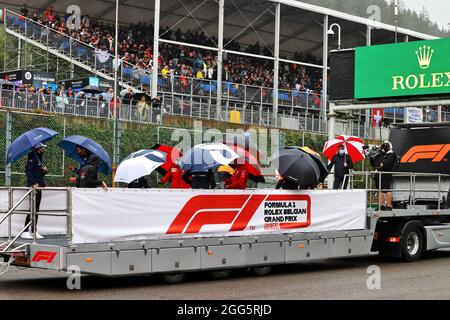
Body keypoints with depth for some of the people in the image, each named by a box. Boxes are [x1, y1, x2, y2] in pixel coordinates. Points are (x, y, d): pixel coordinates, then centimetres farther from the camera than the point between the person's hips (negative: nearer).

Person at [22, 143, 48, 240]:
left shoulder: (39, 157, 18)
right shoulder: (32, 157, -9)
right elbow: (28, 170, -17)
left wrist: (45, 170, 2)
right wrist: (34, 183, -23)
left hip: (39, 186, 9)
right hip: (33, 186, -9)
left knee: (36, 209, 9)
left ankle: (34, 231, 13)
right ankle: (25, 232, -7)